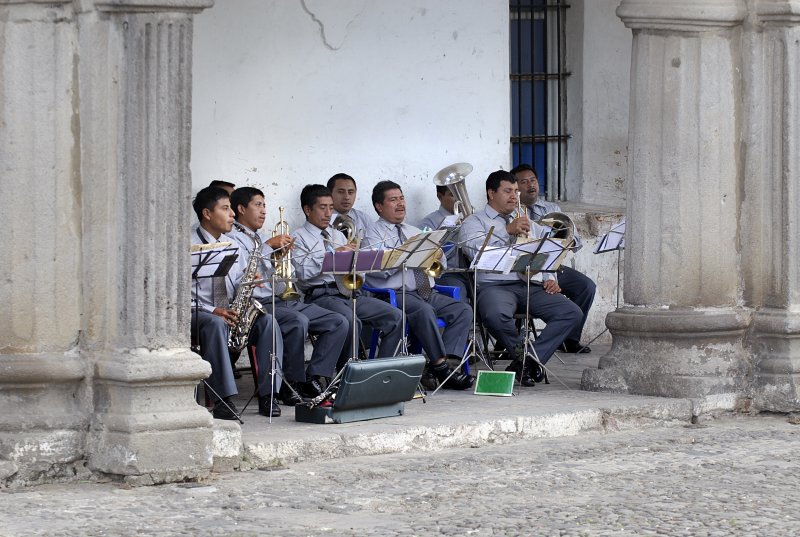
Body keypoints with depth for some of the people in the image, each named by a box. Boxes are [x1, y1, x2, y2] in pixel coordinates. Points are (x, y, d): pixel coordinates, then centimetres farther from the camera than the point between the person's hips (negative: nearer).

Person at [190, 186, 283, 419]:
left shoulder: (231, 245, 17)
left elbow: (239, 286, 19)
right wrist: (211, 310, -23)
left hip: (231, 314, 6)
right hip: (195, 315, -6)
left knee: (267, 321, -21)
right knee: (215, 324, -39)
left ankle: (267, 395, -24)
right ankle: (224, 398, -41)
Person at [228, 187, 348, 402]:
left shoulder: (261, 237, 27)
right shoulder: (233, 237, 1)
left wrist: (282, 253, 6)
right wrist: (268, 246, -13)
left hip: (284, 298, 9)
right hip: (259, 302, -9)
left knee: (338, 322, -6)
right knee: (298, 321, -37)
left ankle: (314, 378, -12)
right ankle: (292, 383, -23)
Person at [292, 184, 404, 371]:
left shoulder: (338, 235, 26)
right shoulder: (299, 237, 4)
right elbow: (301, 271, -12)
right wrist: (332, 254, -15)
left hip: (349, 292, 7)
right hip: (321, 295, -7)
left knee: (395, 317, -10)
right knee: (350, 321, -37)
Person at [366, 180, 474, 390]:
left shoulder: (414, 232, 26)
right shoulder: (374, 234, 5)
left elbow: (441, 266, 23)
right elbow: (380, 268, -14)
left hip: (427, 292, 7)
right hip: (396, 295, -7)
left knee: (463, 310, -16)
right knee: (424, 310, -36)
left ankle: (443, 361, -27)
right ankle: (440, 366, -33)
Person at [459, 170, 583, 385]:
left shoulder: (527, 223, 32)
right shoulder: (475, 222, 12)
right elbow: (475, 249, -9)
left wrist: (550, 279, 10)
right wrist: (507, 231, -16)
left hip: (532, 286, 5)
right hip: (496, 285, -5)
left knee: (572, 313, -20)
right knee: (495, 315, -41)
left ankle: (526, 361, -23)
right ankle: (522, 352, -12)